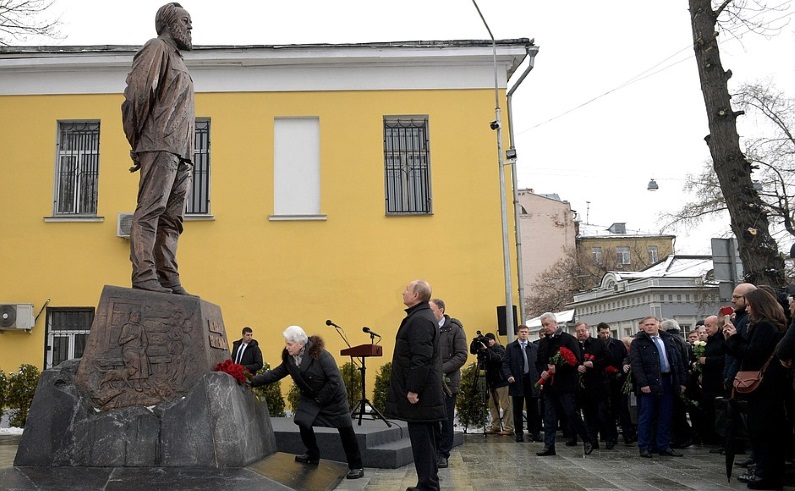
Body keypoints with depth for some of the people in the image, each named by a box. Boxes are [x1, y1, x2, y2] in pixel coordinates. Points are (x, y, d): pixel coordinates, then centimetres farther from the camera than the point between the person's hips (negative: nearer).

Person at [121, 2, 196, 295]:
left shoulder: (178, 62, 32)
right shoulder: (157, 48, 5)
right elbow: (137, 90, -9)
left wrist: (187, 155, 16)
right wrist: (138, 140, -7)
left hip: (181, 153, 8)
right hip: (160, 146, -8)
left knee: (171, 218, 2)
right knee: (150, 209, -14)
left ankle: (168, 278, 1)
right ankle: (144, 275, -18)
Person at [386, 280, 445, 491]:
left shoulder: (420, 320, -18)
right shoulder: (422, 317, 15)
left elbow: (421, 358, -24)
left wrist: (414, 389, -23)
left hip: (419, 393, -11)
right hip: (423, 391, 11)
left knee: (421, 438, -4)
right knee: (423, 438, 15)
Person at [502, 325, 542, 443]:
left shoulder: (534, 348, 10)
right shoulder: (510, 347, 6)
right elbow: (505, 364, 2)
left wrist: (539, 379, -2)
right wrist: (509, 375, -13)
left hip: (531, 381, 1)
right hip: (516, 381, -1)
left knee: (533, 408, 2)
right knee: (517, 409, 4)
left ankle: (534, 432, 10)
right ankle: (519, 433, 12)